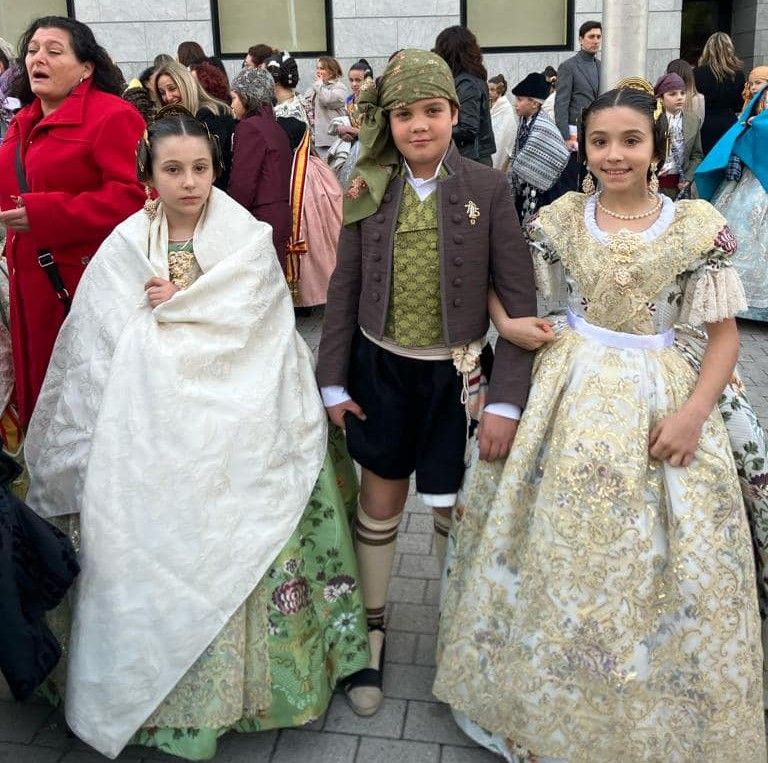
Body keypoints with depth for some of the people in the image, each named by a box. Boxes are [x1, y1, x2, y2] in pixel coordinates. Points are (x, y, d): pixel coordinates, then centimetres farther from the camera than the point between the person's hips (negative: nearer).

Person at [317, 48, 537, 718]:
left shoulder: (488, 189, -8)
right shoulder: (371, 190, -1)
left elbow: (519, 300, -9)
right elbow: (344, 290, 4)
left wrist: (507, 402, -14)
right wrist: (333, 382, 2)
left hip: (457, 375, -2)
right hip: (380, 368, 2)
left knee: (457, 509, 8)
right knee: (379, 499, 12)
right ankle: (372, 633, 31)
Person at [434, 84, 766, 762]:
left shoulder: (699, 224, -4)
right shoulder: (560, 218, 1)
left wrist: (694, 411, -13)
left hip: (662, 402, -1)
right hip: (571, 395, 1)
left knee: (667, 576, 6)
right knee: (560, 555, 9)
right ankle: (557, 707, 32)